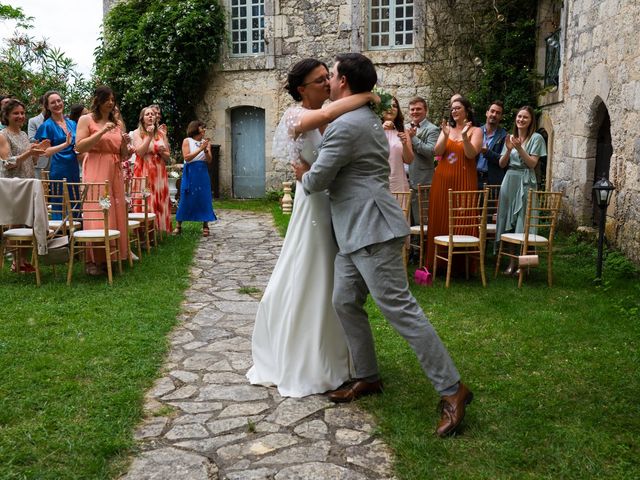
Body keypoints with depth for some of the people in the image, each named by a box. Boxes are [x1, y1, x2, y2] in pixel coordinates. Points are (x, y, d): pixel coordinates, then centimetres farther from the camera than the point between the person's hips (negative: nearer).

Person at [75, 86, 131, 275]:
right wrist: (102, 132, -16)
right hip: (95, 171, -5)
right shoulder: (86, 120, 2)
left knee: (116, 213, 5)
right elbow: (79, 147, -10)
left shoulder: (118, 124, 16)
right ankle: (93, 261, -4)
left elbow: (124, 155, 18)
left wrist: (125, 144, -3)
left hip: (115, 172, 6)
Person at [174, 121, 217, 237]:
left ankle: (205, 226, 6)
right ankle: (178, 225, 9)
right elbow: (187, 157, -10)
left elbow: (209, 160, 4)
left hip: (203, 173, 3)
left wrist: (206, 150, -14)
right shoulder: (187, 141, 1)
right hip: (190, 173, -2)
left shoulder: (206, 142, 10)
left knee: (204, 198, 0)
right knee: (185, 198, 0)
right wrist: (200, 149, -15)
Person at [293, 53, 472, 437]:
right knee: (346, 303, 12)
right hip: (356, 232, 11)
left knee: (400, 308, -9)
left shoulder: (346, 125, -15)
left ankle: (453, 390, -3)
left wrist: (303, 173, 9)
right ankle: (368, 377, 23)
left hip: (371, 230, -11)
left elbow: (317, 181, -12)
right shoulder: (366, 118, 20)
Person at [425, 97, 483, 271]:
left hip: (464, 180, -3)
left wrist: (465, 136, -22)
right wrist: (445, 135, -13)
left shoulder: (475, 131, 6)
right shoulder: (447, 129, 15)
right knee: (440, 220, 1)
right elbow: (437, 152, 2)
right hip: (443, 179, 3)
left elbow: (471, 154, -9)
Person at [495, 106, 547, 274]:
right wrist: (508, 149, -7)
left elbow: (532, 163, -7)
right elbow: (502, 164, 9)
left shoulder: (536, 138, 0)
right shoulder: (511, 137, 13)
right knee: (509, 219, 4)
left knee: (522, 220, -5)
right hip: (509, 180, 5)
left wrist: (519, 148, -17)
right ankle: (512, 258, 11)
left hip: (525, 181, -4)